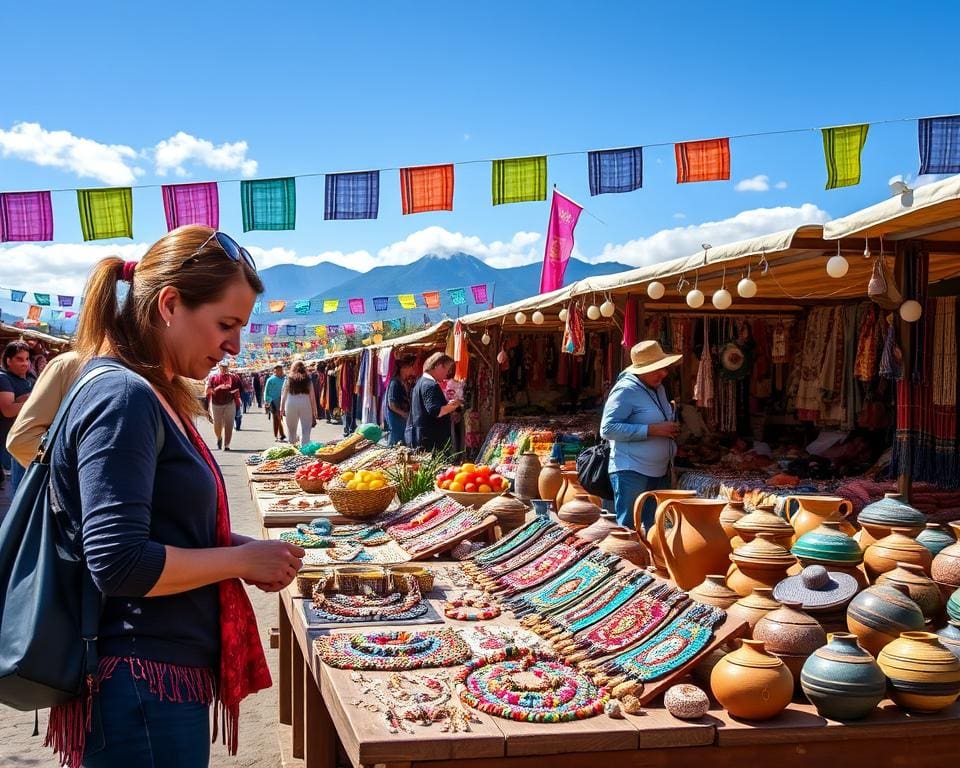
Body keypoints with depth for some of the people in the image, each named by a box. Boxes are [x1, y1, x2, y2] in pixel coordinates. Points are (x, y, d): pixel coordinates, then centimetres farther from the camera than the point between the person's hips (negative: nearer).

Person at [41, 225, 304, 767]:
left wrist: (242, 547, 4)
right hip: (143, 687, -10)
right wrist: (242, 560, -14)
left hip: (168, 676, 10)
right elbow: (119, 562, -25)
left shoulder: (151, 395, 11)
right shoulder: (123, 397, -19)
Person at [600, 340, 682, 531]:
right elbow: (607, 429, -21)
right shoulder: (626, 390, -14)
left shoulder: (659, 388, 13)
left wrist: (672, 428, 7)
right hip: (631, 473, -9)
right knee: (627, 529, -5)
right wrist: (652, 429, -22)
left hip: (660, 472, 9)